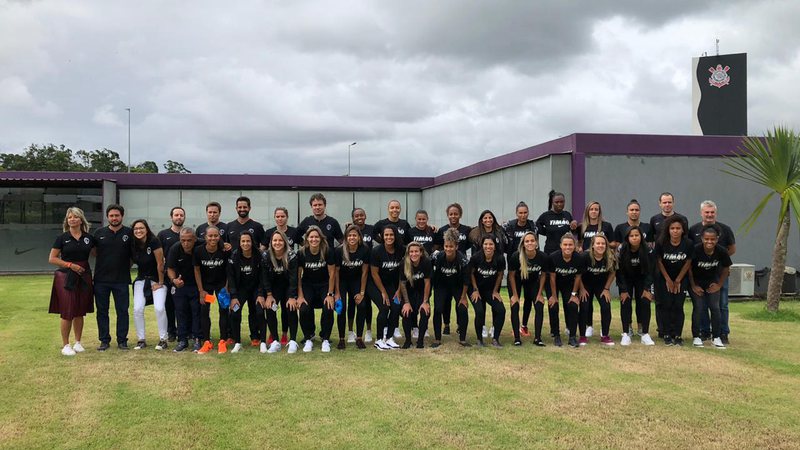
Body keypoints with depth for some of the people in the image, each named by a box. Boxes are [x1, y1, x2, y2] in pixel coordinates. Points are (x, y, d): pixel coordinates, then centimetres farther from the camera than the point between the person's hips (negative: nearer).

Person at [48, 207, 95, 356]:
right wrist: (70, 265, -12)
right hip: (66, 278, -3)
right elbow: (52, 259, -3)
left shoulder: (89, 238, 6)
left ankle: (78, 342, 20)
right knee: (67, 312, -4)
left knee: (80, 311, 9)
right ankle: (65, 345, 6)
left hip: (84, 277, 3)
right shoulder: (62, 238, -1)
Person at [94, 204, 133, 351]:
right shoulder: (99, 233, 4)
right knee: (102, 311, 7)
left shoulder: (129, 233, 0)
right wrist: (104, 262, 7)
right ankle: (104, 340, 17)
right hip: (101, 279, 2)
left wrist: (126, 265, 1)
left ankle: (122, 340, 12)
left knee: (122, 311, 3)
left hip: (121, 280, -2)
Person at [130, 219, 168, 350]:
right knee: (138, 309, -9)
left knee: (159, 308, -17)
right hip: (141, 280, 5)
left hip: (157, 279, -5)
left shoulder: (154, 242, -17)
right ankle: (141, 340, 4)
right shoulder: (133, 245, -2)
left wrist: (160, 283, -11)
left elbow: (160, 264, -15)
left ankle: (163, 339, -3)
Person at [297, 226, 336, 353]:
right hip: (308, 285, 1)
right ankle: (309, 339, 1)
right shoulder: (302, 253, -13)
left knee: (328, 309, -22)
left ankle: (325, 339, -2)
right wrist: (300, 296, -10)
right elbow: (298, 276, -6)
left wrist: (330, 294, -12)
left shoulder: (328, 251, -16)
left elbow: (332, 273, -10)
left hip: (324, 285, -1)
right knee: (304, 310, -21)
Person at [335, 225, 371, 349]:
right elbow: (336, 272, -11)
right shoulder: (339, 251, -22)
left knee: (362, 305, -13)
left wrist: (362, 292, -8)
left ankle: (359, 338, 0)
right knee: (342, 307, -13)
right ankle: (341, 339, 0)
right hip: (342, 281, -1)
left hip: (356, 281, 1)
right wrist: (337, 293, -11)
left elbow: (364, 272, -10)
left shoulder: (365, 250, -19)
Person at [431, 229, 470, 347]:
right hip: (441, 286, 0)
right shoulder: (437, 257, -26)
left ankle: (462, 339, 3)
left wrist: (463, 297, -9)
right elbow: (431, 276, -10)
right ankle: (437, 339, 1)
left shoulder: (462, 260, -28)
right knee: (438, 309, -12)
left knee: (463, 309, -13)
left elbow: (466, 281, -15)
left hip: (457, 286, 0)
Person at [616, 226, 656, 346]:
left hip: (641, 279, 1)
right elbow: (619, 271, -17)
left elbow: (650, 271, -11)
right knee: (625, 303, -12)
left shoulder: (647, 250, -19)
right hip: (625, 280, -1)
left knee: (645, 302, -12)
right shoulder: (622, 250, -22)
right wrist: (623, 290, -19)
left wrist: (647, 289, -14)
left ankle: (645, 334, -7)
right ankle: (626, 334, -8)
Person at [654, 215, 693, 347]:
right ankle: (667, 335, 3)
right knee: (666, 306, -4)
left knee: (678, 306, -4)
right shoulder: (661, 242, -18)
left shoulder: (688, 244, -16)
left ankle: (677, 335, 2)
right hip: (664, 278, 0)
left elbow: (688, 263, -4)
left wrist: (678, 281, -1)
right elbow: (659, 261, -6)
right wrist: (668, 280, -3)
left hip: (681, 278, 1)